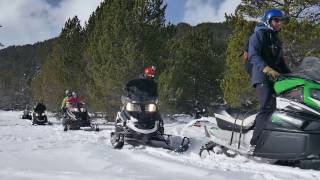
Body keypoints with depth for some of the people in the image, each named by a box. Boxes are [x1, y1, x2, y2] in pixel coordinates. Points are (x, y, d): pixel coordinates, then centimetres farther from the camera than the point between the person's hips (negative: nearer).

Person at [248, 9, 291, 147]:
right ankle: (256, 142, -23)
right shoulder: (258, 35, 0)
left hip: (275, 78, 9)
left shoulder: (276, 38, 25)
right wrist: (268, 69, -28)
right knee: (268, 107, -22)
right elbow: (253, 56, -14)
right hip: (262, 77, -9)